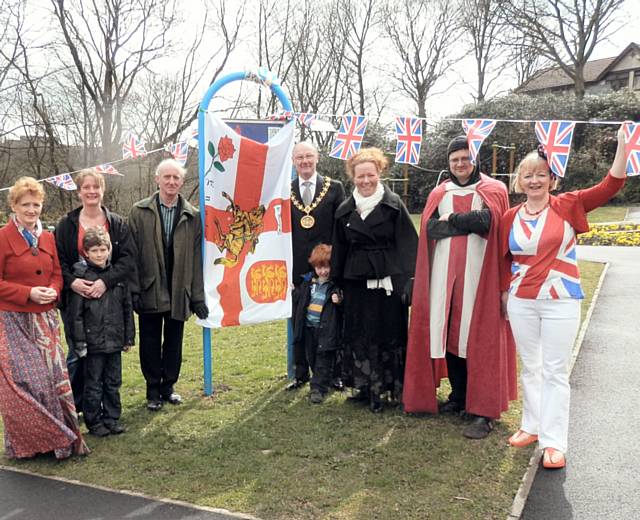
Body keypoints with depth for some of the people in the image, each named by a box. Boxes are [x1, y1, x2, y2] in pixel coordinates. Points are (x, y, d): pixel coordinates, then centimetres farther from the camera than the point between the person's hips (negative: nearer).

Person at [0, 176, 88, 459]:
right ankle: (25, 442, 13)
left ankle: (58, 437, 19)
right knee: (24, 382, -4)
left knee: (54, 377, 5)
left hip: (45, 319, 5)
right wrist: (28, 293, -18)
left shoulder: (47, 238, 11)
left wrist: (53, 291, -6)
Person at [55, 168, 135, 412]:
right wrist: (71, 282, -18)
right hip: (75, 298, 0)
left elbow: (127, 259, -5)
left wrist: (105, 281, -19)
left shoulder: (117, 223, 4)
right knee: (77, 354, 6)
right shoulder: (66, 224, 4)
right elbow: (58, 260, 1)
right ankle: (72, 408, 21)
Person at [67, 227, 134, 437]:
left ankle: (112, 418, 26)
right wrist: (79, 341, -10)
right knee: (93, 385, 7)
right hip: (93, 341, -4)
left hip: (115, 340, 4)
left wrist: (129, 337, 9)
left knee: (113, 383, 13)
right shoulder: (81, 277, -7)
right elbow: (75, 313, -8)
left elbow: (127, 309, 9)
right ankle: (94, 422, 20)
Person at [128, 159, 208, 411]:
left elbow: (196, 258, 1)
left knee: (174, 343, 12)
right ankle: (153, 391, 23)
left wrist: (198, 296, -1)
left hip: (179, 292, 1)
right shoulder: (139, 211, -1)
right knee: (150, 344, 9)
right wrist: (133, 290, -8)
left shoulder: (192, 216, 2)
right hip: (150, 291, -1)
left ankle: (168, 387, 28)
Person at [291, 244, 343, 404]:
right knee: (311, 358, 16)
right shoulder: (308, 281, 7)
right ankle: (323, 382, 33)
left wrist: (340, 301, -26)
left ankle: (318, 388, 3)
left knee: (324, 358, -3)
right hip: (308, 327, 6)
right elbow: (297, 298, 18)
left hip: (326, 329, -6)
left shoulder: (336, 284, -9)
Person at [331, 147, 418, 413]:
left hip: (388, 280, -3)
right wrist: (336, 284, 11)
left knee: (390, 333, 4)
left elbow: (408, 244, -6)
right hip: (356, 282, 3)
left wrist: (405, 280, -13)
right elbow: (339, 250, 13)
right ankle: (366, 387, 20)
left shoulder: (393, 205, -2)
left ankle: (394, 386, 16)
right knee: (359, 335, 7)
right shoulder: (345, 210, 8)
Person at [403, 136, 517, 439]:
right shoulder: (439, 194, 15)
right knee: (448, 334, 4)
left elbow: (486, 220, -13)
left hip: (478, 276, -3)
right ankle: (458, 396, 22)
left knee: (478, 339, -6)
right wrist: (467, 222, -11)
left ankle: (483, 411, 0)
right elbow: (430, 229, -2)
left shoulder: (493, 191, 7)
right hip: (445, 274, 3)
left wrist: (451, 218, -2)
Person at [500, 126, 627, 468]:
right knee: (529, 367, 15)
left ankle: (554, 442, 10)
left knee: (555, 371, 2)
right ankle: (532, 426, 31)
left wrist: (622, 145, -21)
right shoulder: (511, 217, 2)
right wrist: (504, 295, 11)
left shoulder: (567, 206, -4)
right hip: (521, 302, 3)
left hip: (560, 302, -3)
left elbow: (610, 185, -12)